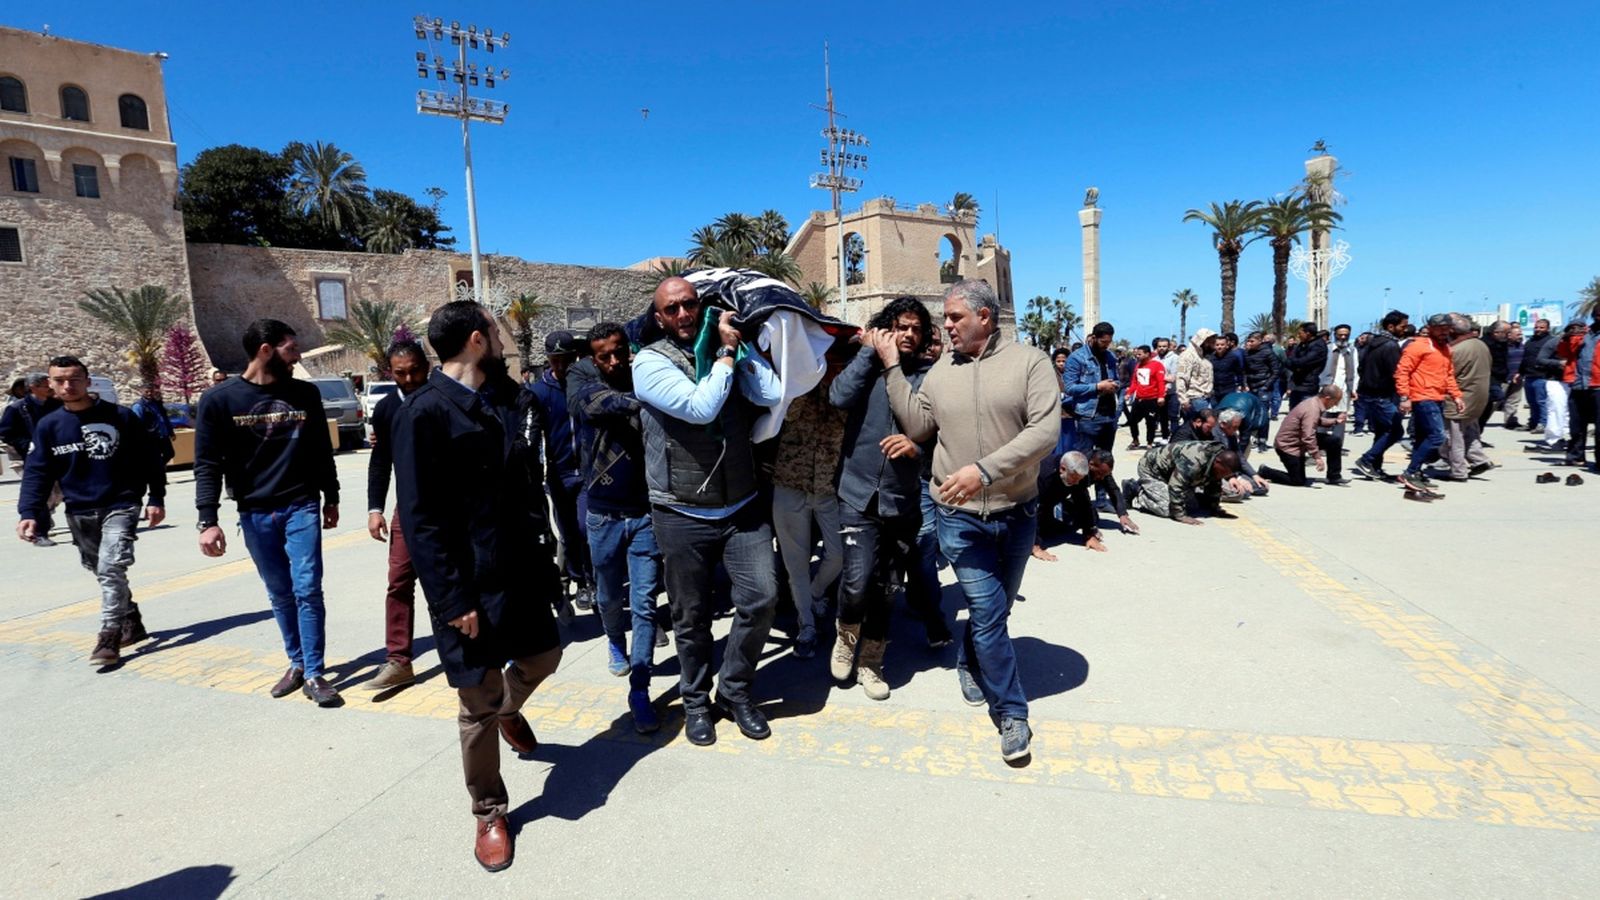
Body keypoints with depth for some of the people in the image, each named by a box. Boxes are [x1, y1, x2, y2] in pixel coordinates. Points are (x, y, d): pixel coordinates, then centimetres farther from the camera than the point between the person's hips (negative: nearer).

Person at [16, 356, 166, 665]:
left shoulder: (120, 416, -4)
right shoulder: (48, 426, 3)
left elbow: (150, 459, 0)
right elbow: (37, 473, 0)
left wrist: (156, 498, -3)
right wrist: (29, 513, -12)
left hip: (121, 506, -4)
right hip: (79, 513, 4)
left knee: (111, 569, -14)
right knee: (101, 571, 13)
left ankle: (109, 638, -10)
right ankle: (131, 624, 29)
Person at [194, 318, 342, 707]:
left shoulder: (306, 394, 1)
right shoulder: (220, 399, -5)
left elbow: (322, 451, 10)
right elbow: (207, 464, -5)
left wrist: (331, 498, 13)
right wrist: (208, 520, -12)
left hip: (302, 507, 0)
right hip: (254, 514, 0)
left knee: (307, 589, -3)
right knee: (280, 594, 10)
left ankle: (314, 674, 4)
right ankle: (296, 664, 25)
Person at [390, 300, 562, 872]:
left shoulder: (502, 400, 6)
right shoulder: (424, 413, -16)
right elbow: (421, 518, -17)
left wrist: (540, 555, 11)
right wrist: (453, 600, -17)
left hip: (521, 569, 7)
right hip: (471, 586, -6)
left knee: (543, 656, 22)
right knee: (478, 705, 9)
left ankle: (510, 709, 56)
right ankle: (490, 813, 31)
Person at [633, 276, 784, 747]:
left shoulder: (731, 352, 6)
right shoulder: (651, 362, -7)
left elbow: (772, 395, -9)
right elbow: (699, 407, -22)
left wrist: (739, 345, -6)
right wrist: (725, 352, -11)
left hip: (743, 505, 3)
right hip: (683, 514, -3)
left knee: (761, 596, -5)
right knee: (691, 615, 10)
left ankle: (735, 690, 21)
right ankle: (697, 701, 34)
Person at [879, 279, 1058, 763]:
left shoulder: (1029, 361, -7)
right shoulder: (941, 369, 3)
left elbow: (1044, 431, -16)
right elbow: (916, 426, 3)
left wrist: (985, 469, -26)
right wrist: (893, 367, -2)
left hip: (1016, 513, 0)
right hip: (960, 515, 0)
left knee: (995, 609, 18)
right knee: (989, 613, -2)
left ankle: (970, 663, 47)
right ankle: (1012, 712, 15)